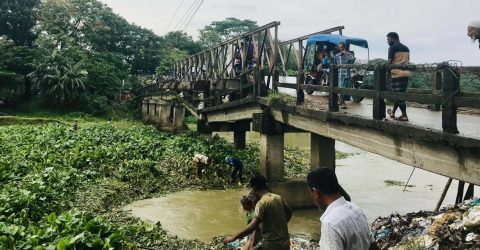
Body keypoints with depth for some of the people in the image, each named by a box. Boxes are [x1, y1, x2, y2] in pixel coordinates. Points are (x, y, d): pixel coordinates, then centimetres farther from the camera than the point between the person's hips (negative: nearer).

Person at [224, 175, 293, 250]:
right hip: (285, 242, 8)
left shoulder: (262, 203, -18)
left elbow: (253, 226, -29)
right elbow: (289, 212, 21)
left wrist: (234, 237, -25)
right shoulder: (278, 197, 5)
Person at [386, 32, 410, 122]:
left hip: (397, 74, -7)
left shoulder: (392, 48, -4)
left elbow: (390, 62, -9)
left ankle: (404, 116, -4)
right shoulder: (406, 48, 18)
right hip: (406, 73, 7)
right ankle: (393, 113, 26)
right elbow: (407, 61, 18)